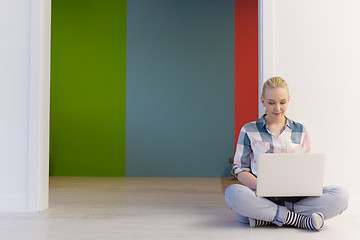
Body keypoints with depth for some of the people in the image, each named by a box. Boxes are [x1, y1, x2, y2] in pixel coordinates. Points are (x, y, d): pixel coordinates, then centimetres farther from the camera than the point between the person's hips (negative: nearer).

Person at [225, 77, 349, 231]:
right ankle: (300, 219, -25)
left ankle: (267, 217, -25)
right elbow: (240, 170, 4)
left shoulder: (301, 131, 16)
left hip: (294, 197, 3)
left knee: (341, 195, -24)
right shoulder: (249, 131, 8)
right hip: (261, 197, -2)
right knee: (233, 193, -37)